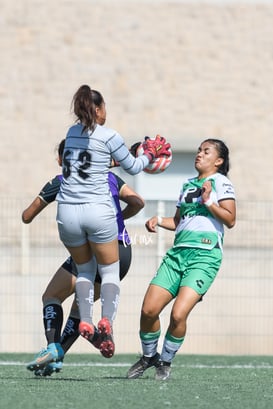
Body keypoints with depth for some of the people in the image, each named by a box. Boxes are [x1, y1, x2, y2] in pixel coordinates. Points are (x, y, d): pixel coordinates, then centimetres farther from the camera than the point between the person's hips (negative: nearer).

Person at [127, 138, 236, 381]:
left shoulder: (220, 182, 3)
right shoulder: (188, 184, 23)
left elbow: (230, 220, -6)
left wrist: (208, 201, -15)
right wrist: (158, 221, 12)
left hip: (205, 255, -6)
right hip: (178, 252, 6)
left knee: (178, 314, -19)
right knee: (148, 310, -5)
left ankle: (166, 361, 3)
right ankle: (149, 356, 19)